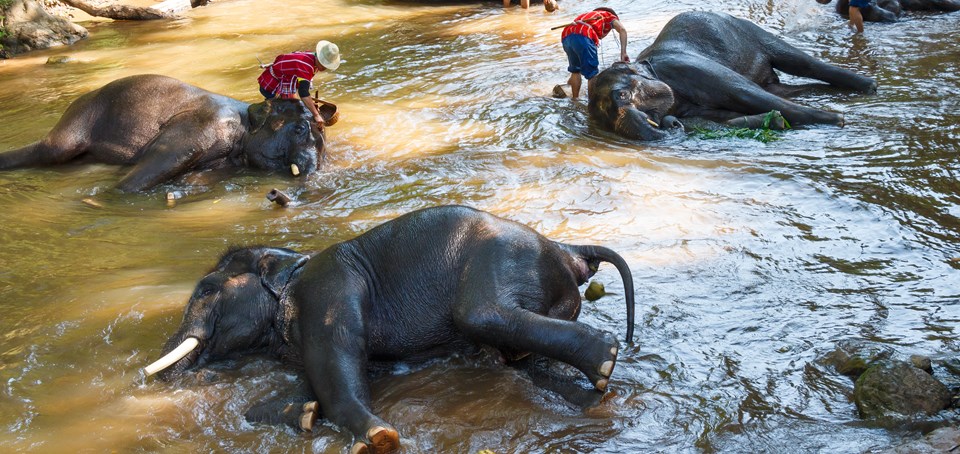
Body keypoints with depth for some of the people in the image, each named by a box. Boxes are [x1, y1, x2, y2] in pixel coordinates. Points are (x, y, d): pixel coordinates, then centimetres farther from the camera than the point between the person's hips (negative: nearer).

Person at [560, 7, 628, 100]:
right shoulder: (610, 16, 28)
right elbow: (622, 30, 3)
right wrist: (623, 53, -3)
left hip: (566, 36, 6)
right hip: (582, 36, -6)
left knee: (575, 70, 26)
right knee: (592, 74, 3)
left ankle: (575, 100, 32)